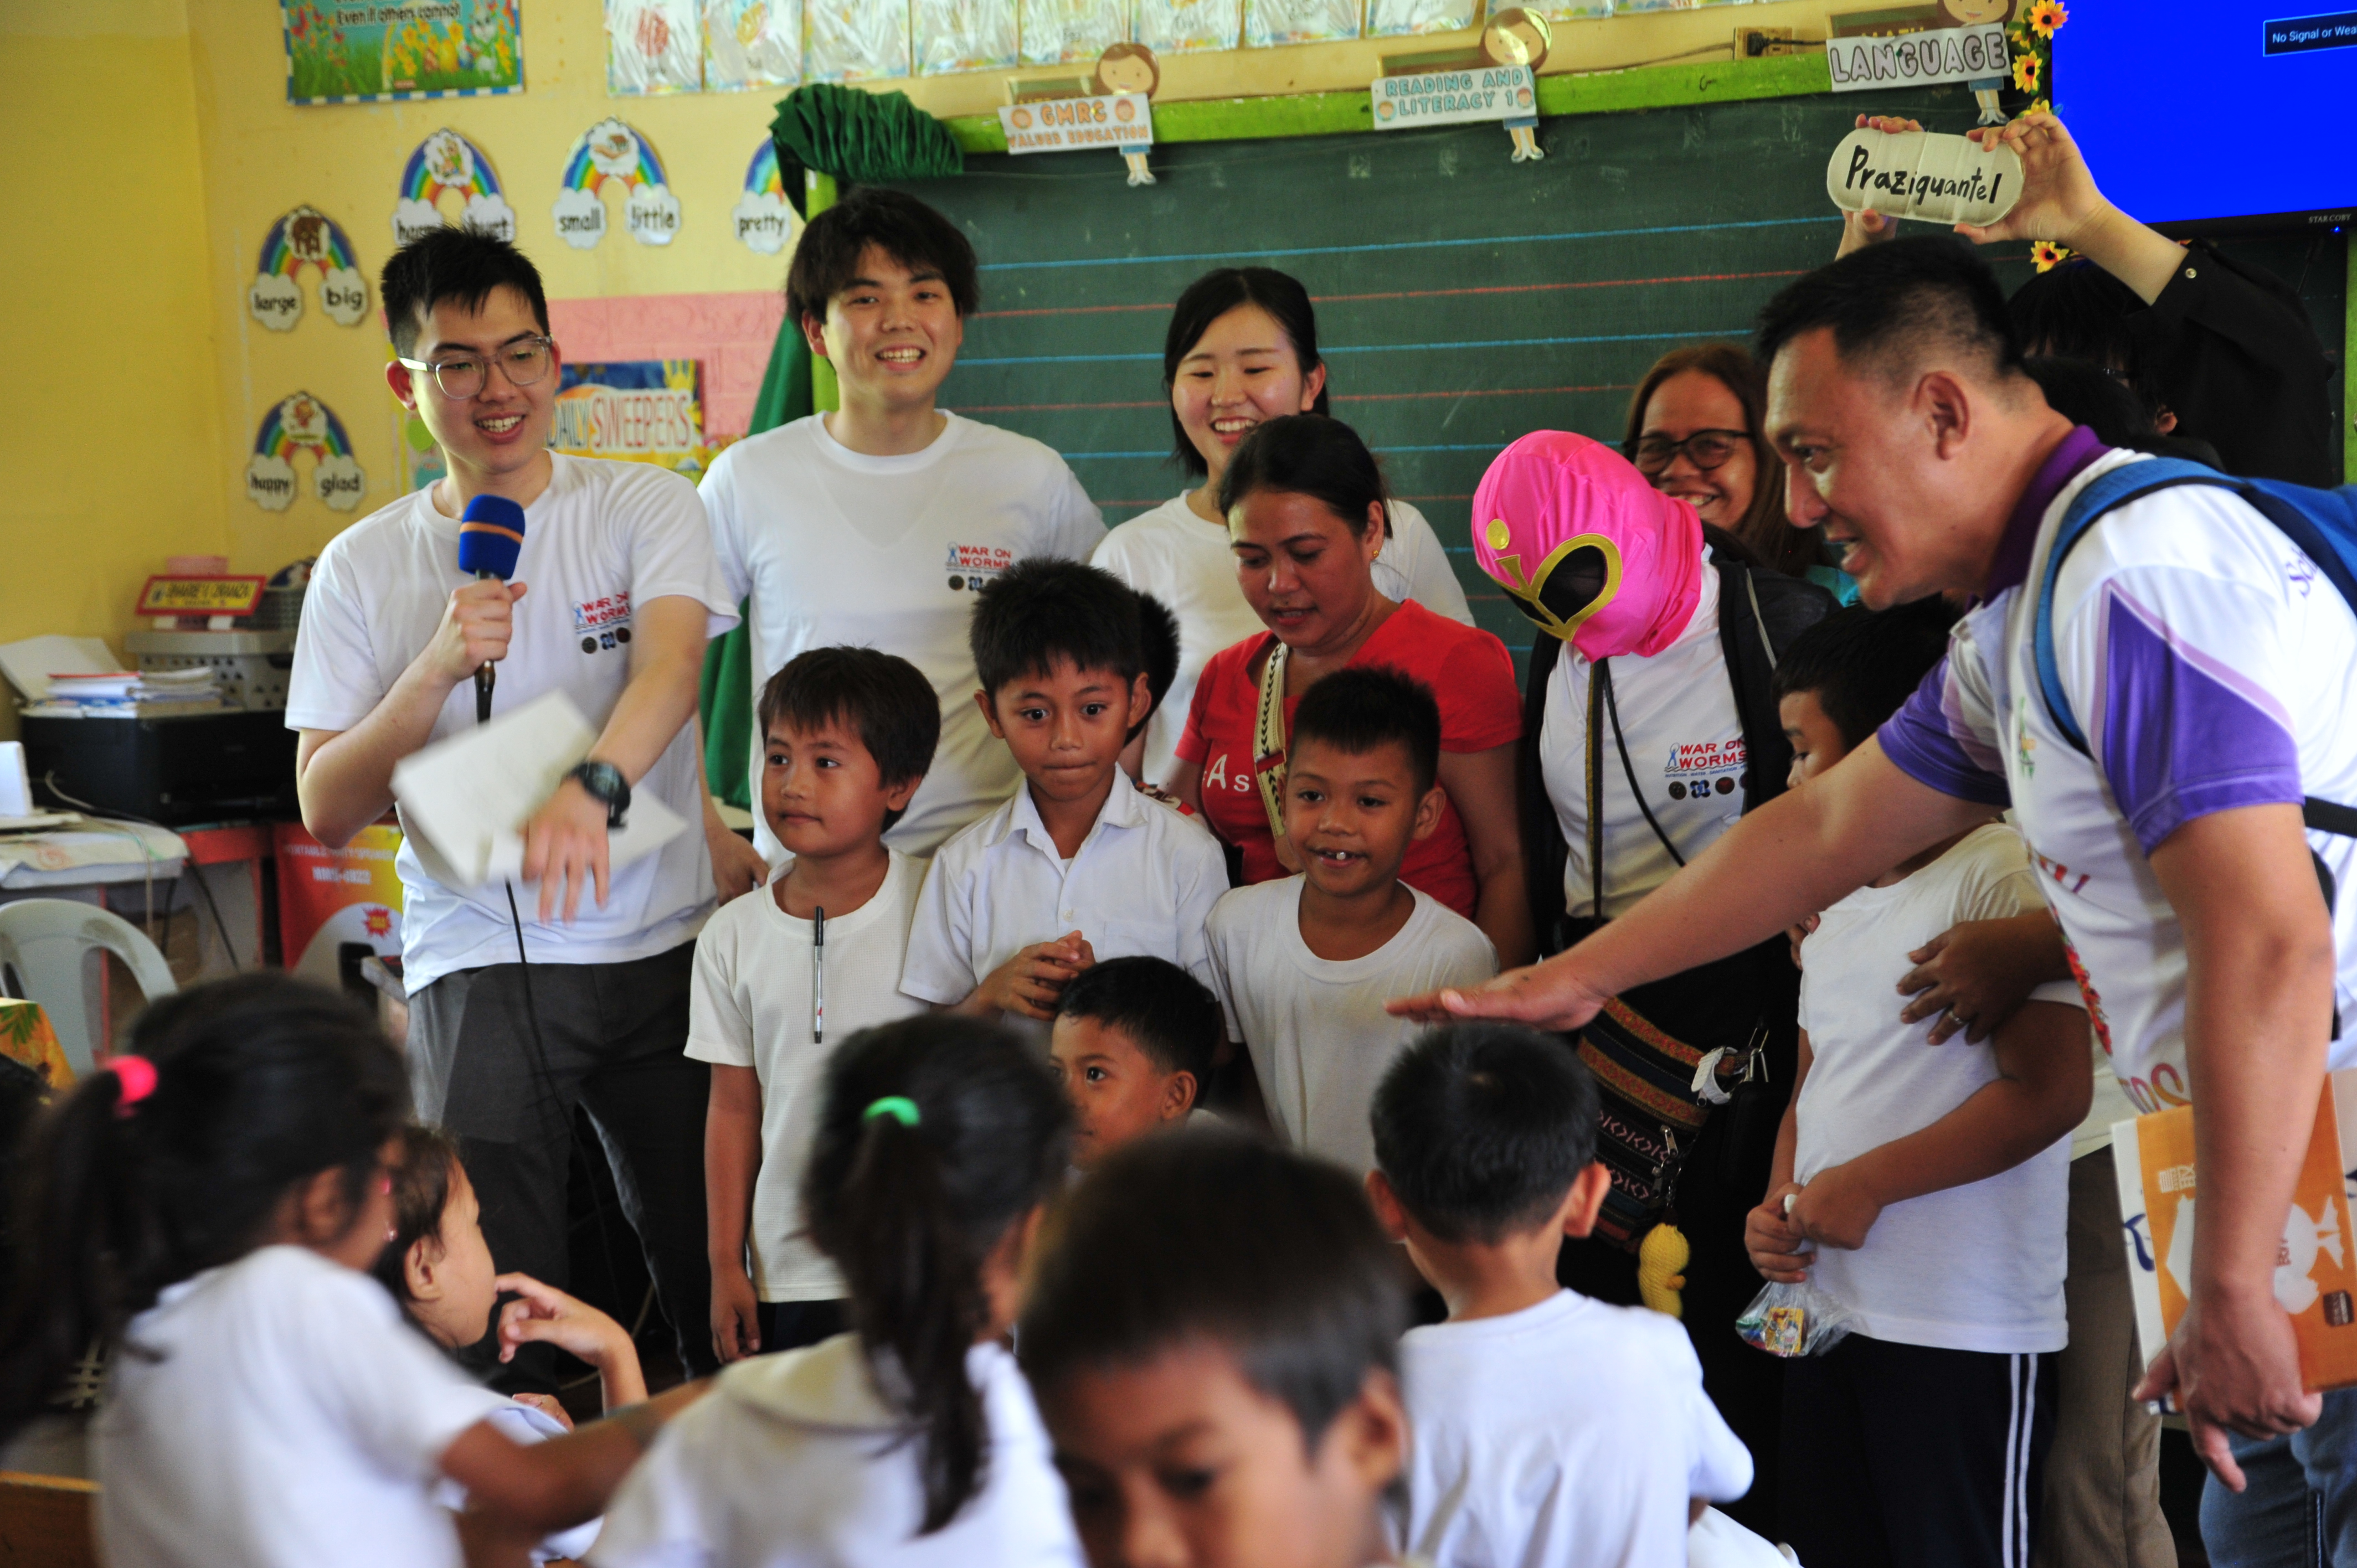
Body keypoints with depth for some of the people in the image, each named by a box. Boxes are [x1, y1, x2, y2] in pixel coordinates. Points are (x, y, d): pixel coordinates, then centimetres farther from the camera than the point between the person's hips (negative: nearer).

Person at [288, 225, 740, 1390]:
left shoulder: (643, 507, 2)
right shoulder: (364, 569, 5)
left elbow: (672, 668, -17)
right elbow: (325, 810, 1)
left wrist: (591, 788, -38)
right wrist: (439, 666, -14)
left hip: (667, 943, 0)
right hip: (479, 956, 0)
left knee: (714, 1264, 4)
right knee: (494, 1285, -8)